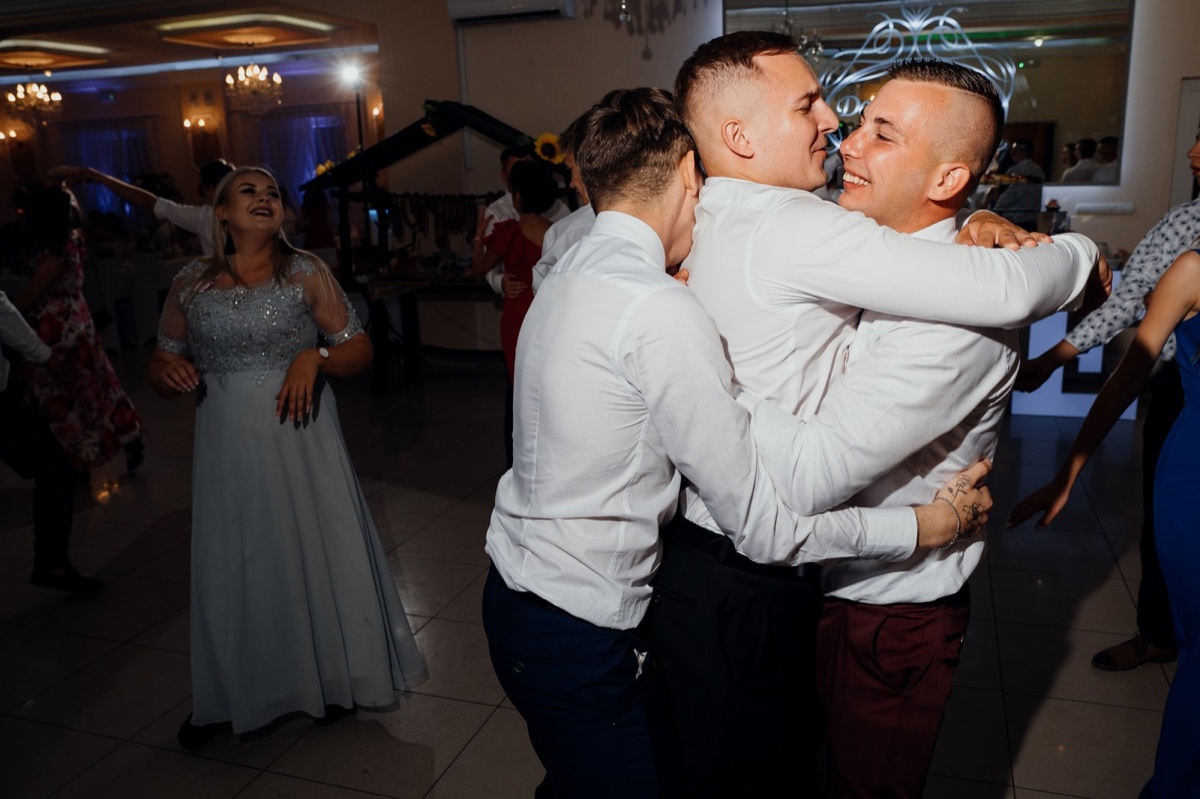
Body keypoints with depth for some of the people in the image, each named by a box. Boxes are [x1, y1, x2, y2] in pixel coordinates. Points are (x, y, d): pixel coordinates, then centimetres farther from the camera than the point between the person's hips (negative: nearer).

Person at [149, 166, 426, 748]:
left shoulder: (306, 274, -1)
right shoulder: (191, 285, 4)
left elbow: (358, 352, -1)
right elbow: (161, 368, 12)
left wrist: (316, 356, -20)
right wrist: (167, 370, -11)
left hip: (300, 440, -1)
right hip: (227, 446, 2)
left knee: (318, 553, 6)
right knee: (230, 566, 10)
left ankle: (333, 679, 30)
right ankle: (225, 696, 33)